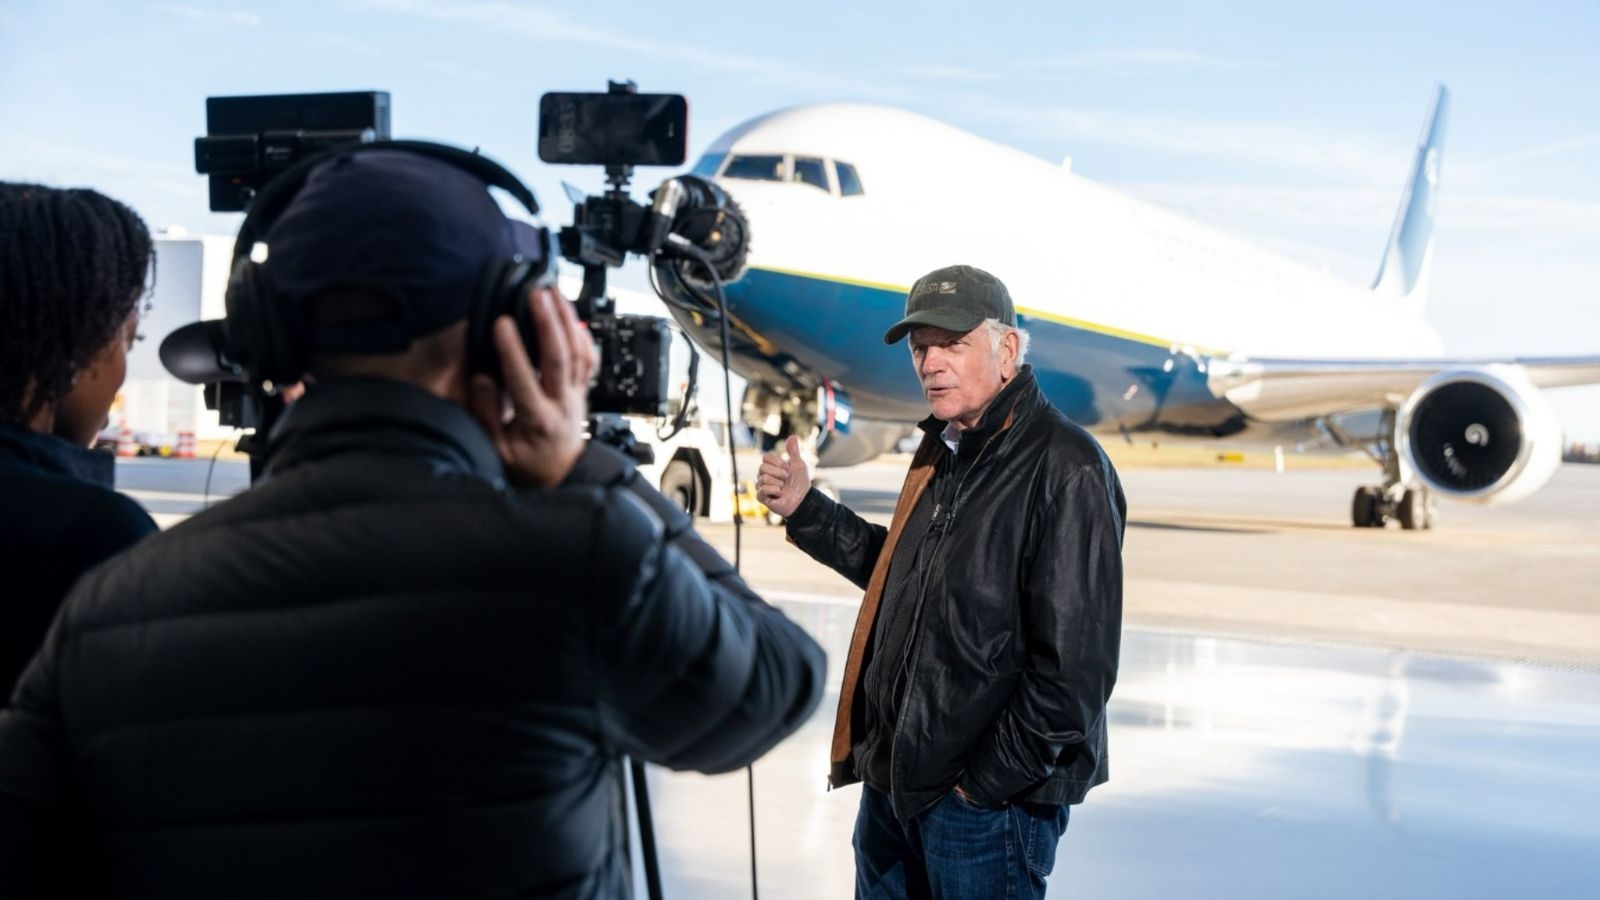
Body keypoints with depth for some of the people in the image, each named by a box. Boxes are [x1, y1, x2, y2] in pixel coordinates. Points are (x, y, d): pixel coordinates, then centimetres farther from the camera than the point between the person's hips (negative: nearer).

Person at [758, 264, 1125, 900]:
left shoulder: (1064, 469, -18)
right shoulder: (942, 450, 11)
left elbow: (1076, 663, -22)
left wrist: (987, 782, -18)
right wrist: (806, 511, 15)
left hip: (989, 799, -9)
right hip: (893, 780, 9)